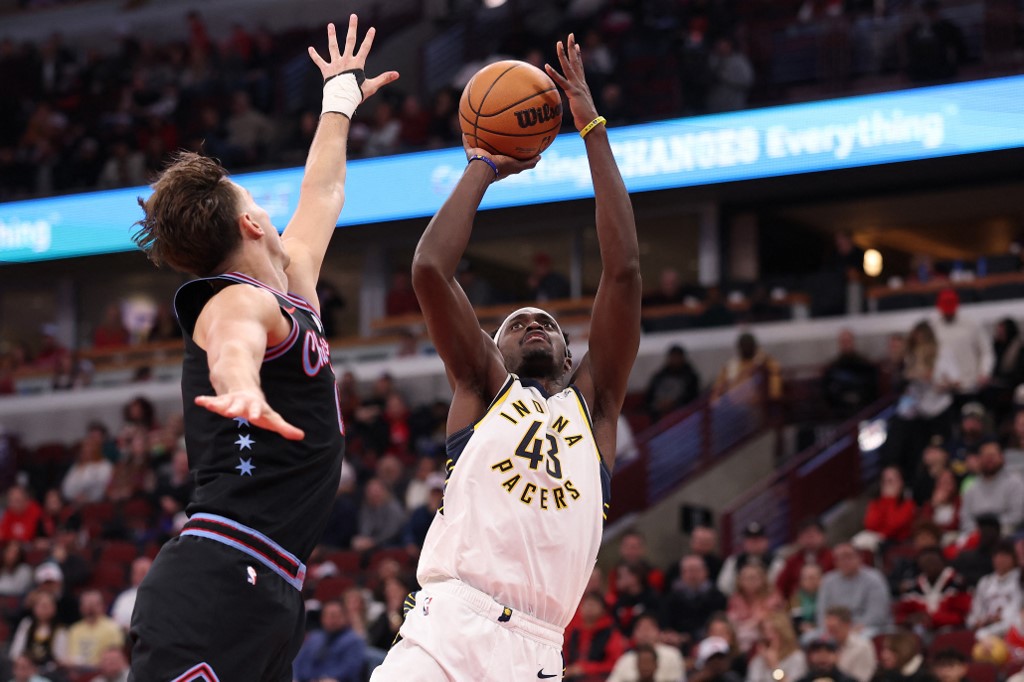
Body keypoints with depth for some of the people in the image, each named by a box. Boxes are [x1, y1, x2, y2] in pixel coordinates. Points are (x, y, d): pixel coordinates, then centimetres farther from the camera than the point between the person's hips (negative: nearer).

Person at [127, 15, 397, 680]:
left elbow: (322, 195, 44)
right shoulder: (239, 302, -3)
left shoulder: (290, 291, 26)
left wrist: (342, 101, 59)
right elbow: (233, 345, -29)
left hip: (265, 596, 10)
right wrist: (244, 390, -53)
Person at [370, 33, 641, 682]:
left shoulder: (593, 404, 21)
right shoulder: (484, 390, 19)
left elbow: (624, 271, 14)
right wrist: (483, 168, 19)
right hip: (446, 625, -1)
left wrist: (593, 129, 16)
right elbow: (431, 268, 8)